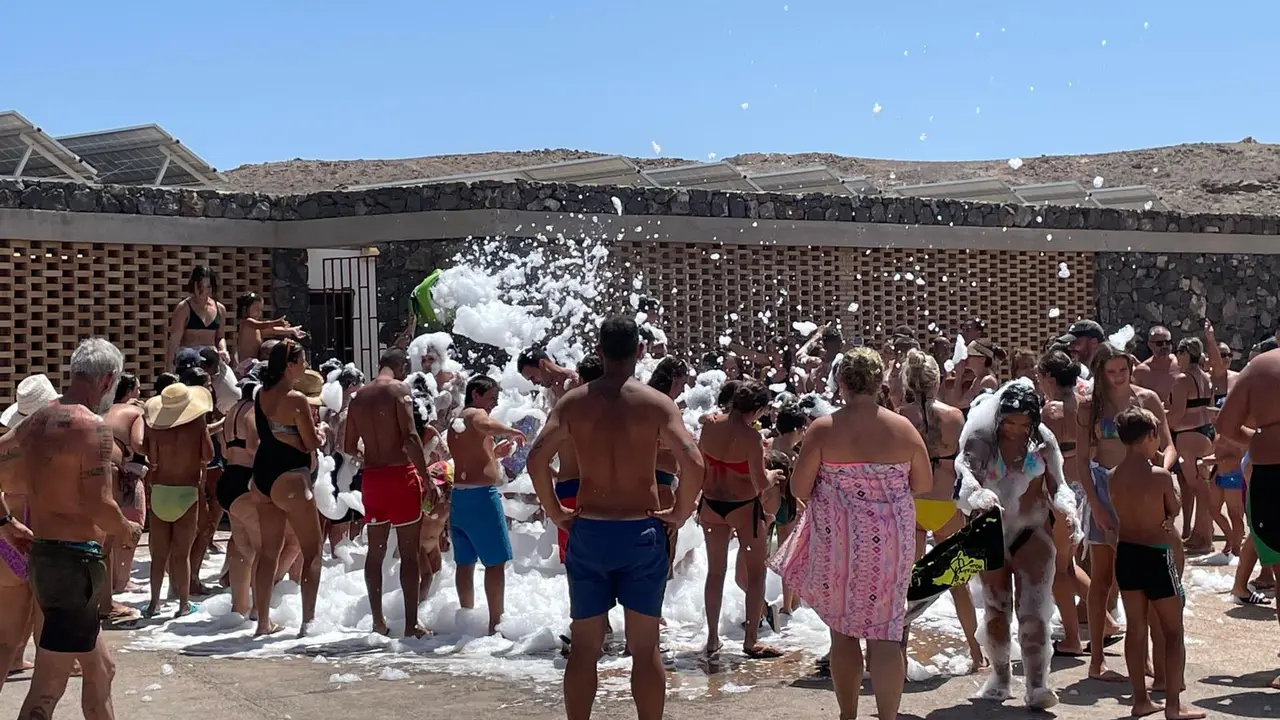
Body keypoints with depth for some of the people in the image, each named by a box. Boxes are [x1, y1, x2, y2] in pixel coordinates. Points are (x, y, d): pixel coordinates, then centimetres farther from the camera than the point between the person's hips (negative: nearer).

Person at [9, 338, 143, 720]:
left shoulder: (33, 423, 10)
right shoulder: (92, 427, -15)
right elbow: (99, 507, -20)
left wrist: (5, 522, 25)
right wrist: (128, 530, -2)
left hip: (42, 556, 9)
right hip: (74, 562, -9)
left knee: (100, 670, 22)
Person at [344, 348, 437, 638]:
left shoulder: (359, 396, 11)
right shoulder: (399, 389, -8)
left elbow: (349, 447, 13)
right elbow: (410, 437, -18)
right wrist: (427, 480, -17)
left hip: (371, 477, 6)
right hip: (400, 475, -6)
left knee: (376, 552, 13)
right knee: (409, 553, 0)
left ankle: (378, 622, 18)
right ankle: (411, 624, 0)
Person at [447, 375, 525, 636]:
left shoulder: (456, 423, 20)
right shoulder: (476, 413, -8)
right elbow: (485, 425, -33)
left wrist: (494, 452, 21)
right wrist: (513, 432, -18)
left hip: (459, 496, 9)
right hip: (480, 496, -9)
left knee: (465, 562, 14)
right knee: (496, 562, -4)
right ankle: (495, 623, -6)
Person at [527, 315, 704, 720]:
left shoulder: (573, 402, 1)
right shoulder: (656, 403, -5)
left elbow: (536, 458, -8)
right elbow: (693, 463, -17)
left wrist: (554, 512, 3)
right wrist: (681, 513, -3)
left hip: (588, 531, 2)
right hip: (641, 532, -2)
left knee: (584, 646, 11)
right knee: (645, 647, 7)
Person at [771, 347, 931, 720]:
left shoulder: (823, 429, -9)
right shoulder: (903, 428, -4)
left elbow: (799, 488, -7)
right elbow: (924, 484, 6)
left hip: (837, 540, 0)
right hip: (889, 544, 1)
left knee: (842, 629, 13)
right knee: (884, 633, 3)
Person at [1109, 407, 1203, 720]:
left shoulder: (1113, 477, -2)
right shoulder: (1160, 476, -17)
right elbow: (1174, 510, -3)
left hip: (1125, 553, 6)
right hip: (1156, 555, -6)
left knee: (1136, 628, 14)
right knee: (1172, 632, 5)